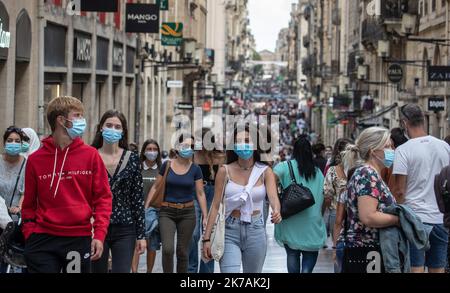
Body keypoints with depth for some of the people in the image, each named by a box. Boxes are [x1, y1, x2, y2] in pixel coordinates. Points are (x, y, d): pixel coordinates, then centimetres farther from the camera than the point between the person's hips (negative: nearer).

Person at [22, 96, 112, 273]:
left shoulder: (90, 155, 4)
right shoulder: (36, 159, 4)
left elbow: (103, 197, 3)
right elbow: (29, 203, 9)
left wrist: (99, 234, -6)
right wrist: (29, 235, -1)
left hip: (80, 239, 1)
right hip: (43, 240, 0)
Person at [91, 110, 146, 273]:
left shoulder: (132, 159, 3)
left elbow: (138, 198, 4)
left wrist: (141, 235, 1)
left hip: (124, 230, 0)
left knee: (122, 270, -8)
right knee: (98, 270, 7)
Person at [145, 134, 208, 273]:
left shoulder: (195, 169, 0)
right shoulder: (167, 165, -1)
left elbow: (200, 193, 2)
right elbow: (155, 187, 5)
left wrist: (205, 216, -3)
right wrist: (145, 207, 1)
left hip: (187, 213, 1)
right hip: (167, 212, -1)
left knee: (182, 251, 6)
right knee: (167, 249, -17)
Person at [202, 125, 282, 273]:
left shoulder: (265, 171, -1)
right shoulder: (225, 171, -2)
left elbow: (273, 197, -16)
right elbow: (215, 206, -1)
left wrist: (276, 211, -40)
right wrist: (207, 238, -6)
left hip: (255, 232, 2)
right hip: (230, 232, -2)